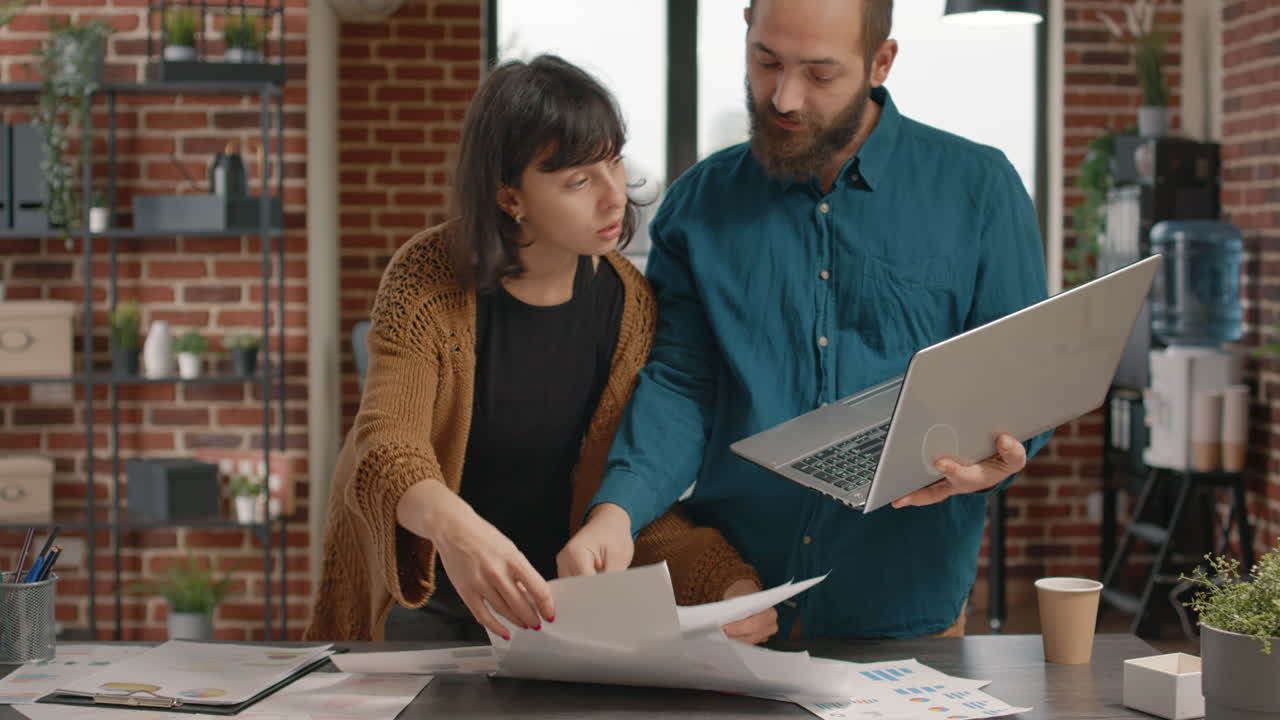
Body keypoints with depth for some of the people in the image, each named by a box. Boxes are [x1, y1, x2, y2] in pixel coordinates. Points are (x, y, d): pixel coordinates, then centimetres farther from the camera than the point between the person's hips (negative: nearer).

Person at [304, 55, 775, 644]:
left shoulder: (629, 307, -6)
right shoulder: (428, 279, -15)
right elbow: (384, 446, -29)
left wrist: (732, 584, -27)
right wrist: (452, 526, -52)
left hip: (542, 594, 3)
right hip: (414, 594, -2)